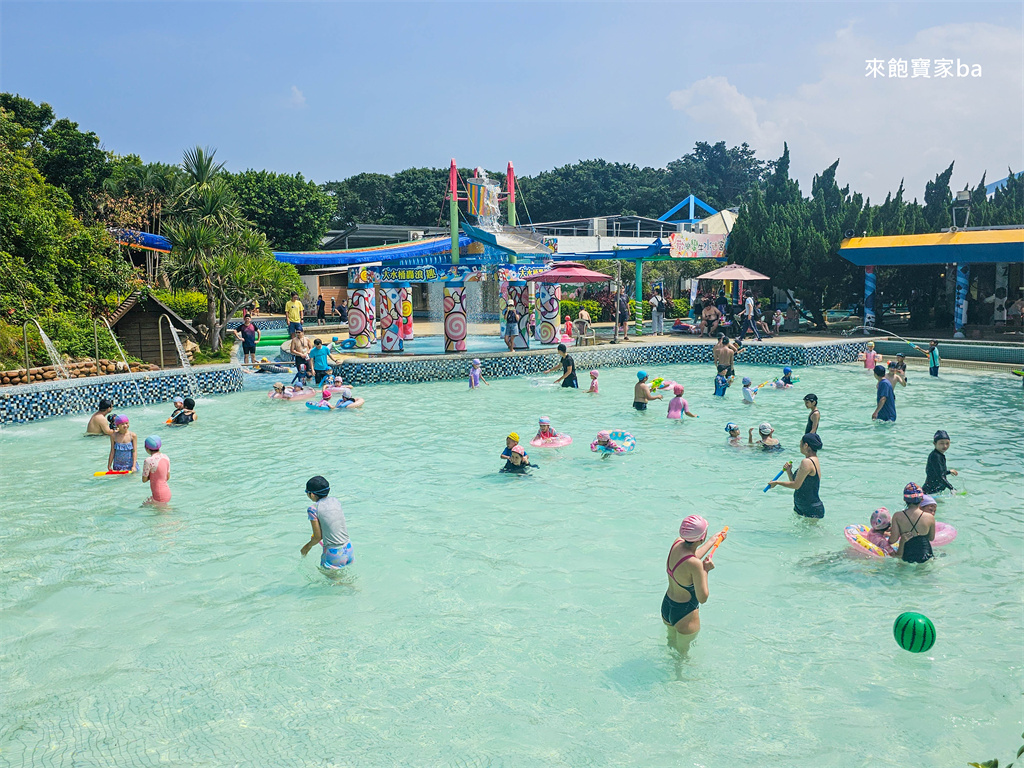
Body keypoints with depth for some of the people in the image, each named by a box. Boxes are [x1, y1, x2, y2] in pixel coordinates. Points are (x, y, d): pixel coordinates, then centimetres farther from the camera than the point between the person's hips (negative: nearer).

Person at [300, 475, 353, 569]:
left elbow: (317, 537, -7)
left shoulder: (313, 509, -12)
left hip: (333, 553, -6)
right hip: (348, 548, 6)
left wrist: (308, 546, 12)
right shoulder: (335, 501, 4)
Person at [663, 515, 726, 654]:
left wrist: (713, 540, 21)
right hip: (684, 614, -7)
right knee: (682, 652, 22)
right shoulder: (695, 565, -34)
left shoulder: (676, 543, -12)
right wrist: (706, 570, -16)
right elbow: (703, 598, -26)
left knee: (671, 642, 35)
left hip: (666, 606, 7)